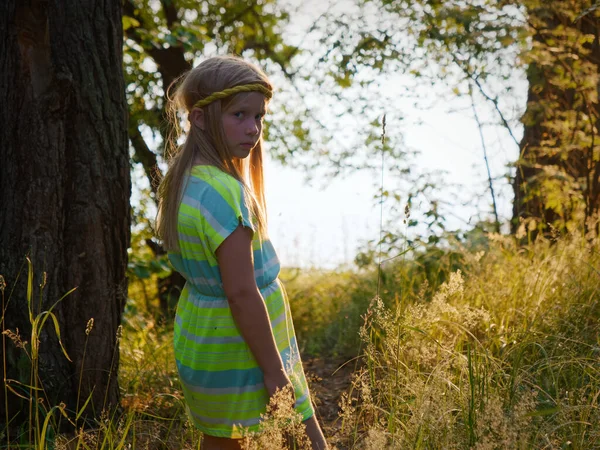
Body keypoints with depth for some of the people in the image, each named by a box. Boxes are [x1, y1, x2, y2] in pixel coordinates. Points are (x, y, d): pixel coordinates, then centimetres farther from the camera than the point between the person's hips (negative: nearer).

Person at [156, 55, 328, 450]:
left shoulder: (184, 179, 3)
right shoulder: (225, 192, -25)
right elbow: (241, 292, -25)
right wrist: (274, 371, -20)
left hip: (199, 338, 9)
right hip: (242, 350, -9)